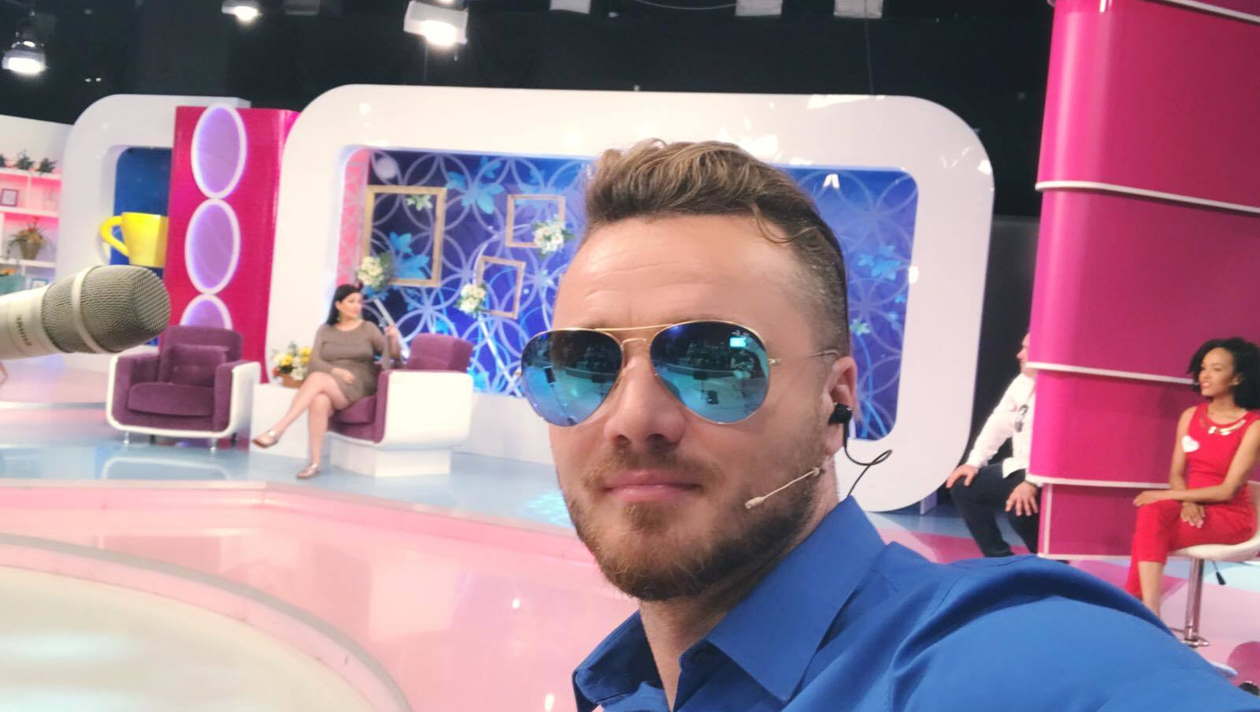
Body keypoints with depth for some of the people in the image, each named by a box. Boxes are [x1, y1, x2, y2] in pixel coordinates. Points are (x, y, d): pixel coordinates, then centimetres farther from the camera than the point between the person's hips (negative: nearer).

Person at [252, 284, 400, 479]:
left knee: (317, 378, -34)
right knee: (319, 401, -38)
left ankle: (277, 430, -41)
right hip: (328, 387, 2)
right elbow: (315, 361, 3)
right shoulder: (325, 330, 15)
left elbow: (393, 355, 4)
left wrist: (393, 339, -18)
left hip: (359, 388, -2)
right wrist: (335, 371, -16)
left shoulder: (368, 329, 10)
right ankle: (315, 463, -39)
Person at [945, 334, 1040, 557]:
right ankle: (1000, 559, 15)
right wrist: (974, 462, 6)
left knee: (1021, 508, -34)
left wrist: (1033, 482, -37)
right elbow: (999, 422, 13)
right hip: (1019, 468, 10)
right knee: (963, 487, 7)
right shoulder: (1022, 382, 11)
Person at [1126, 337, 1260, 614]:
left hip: (1231, 516, -5)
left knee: (1149, 535, -28)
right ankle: (1148, 612, -34)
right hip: (1193, 506, 5)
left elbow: (1228, 490, -16)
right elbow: (1176, 473, 5)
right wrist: (1186, 501, -17)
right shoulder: (1191, 416, 6)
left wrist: (1168, 495, -20)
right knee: (1152, 513, -31)